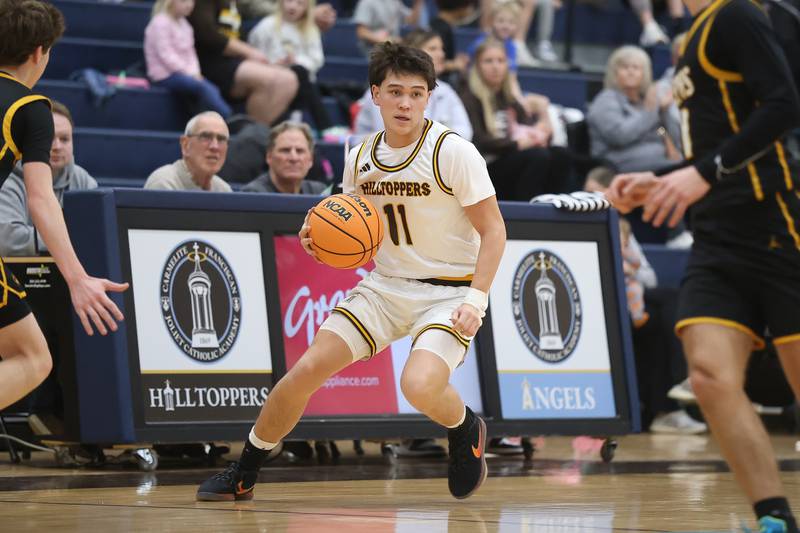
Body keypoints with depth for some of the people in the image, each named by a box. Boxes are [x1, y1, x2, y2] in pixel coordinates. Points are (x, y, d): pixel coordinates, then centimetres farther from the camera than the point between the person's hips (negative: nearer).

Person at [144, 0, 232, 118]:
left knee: (213, 90, -14)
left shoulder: (183, 23, 15)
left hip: (186, 72, 8)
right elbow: (167, 55, -17)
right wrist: (189, 73, -17)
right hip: (166, 75, -8)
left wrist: (195, 71, -4)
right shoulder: (160, 23, -12)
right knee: (205, 88, -26)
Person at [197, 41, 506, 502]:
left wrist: (475, 300, -22)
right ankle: (242, 475, 9)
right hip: (385, 286, 5)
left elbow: (493, 231, -11)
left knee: (419, 385, -30)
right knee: (307, 369, -8)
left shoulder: (453, 152, -13)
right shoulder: (361, 159, 5)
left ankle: (467, 431, 6)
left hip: (448, 293, -5)